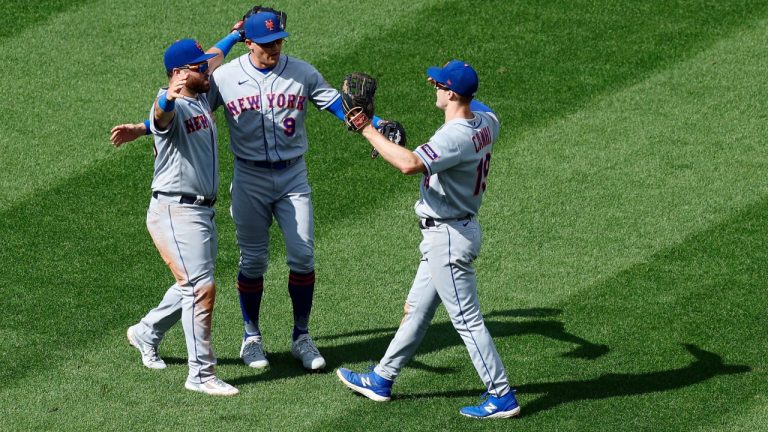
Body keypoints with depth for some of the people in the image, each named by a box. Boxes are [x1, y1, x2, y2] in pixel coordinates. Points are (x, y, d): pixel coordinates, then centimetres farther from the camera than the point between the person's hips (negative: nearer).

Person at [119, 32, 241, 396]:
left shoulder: (201, 96, 9)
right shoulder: (172, 106, -17)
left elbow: (214, 57, 30)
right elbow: (162, 116, -44)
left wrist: (235, 35, 43)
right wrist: (168, 99, -66)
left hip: (203, 211, 10)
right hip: (175, 211, -10)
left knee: (193, 287, 21)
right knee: (201, 287, -14)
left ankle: (146, 333, 43)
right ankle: (200, 375, -9)